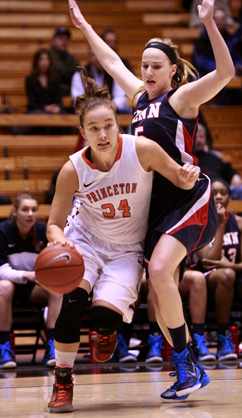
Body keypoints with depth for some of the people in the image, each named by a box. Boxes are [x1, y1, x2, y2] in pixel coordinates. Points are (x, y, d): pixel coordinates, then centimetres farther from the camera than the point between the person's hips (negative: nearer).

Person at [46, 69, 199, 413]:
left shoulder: (142, 150, -21)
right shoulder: (73, 170, -18)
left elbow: (181, 181, -7)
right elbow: (54, 223, -9)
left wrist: (189, 177, -32)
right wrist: (58, 238, -32)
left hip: (127, 249, 0)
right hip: (85, 240, 0)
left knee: (105, 313, -22)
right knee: (72, 300, -26)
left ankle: (106, 331, 19)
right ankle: (63, 382, -7)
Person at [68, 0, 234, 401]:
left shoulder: (182, 97, -5)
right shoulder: (141, 97, 15)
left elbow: (225, 73, -21)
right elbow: (111, 60, 30)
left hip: (190, 200, -7)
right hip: (158, 206, 8)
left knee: (160, 270, -25)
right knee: (159, 295, 1)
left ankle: (187, 364, -13)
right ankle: (189, 372, 11)